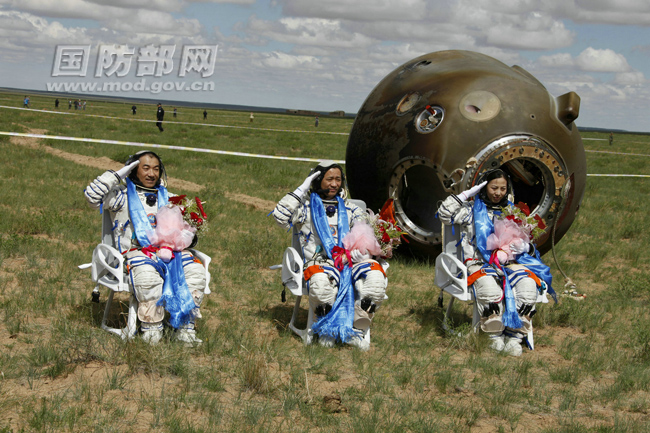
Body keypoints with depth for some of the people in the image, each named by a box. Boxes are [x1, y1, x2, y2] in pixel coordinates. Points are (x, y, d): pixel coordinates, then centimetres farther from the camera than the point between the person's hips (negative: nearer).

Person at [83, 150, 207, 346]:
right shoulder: (122, 196, 12)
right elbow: (92, 195, -3)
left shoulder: (168, 198, 25)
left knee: (195, 270, -26)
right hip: (137, 250, -4)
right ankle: (152, 328, -24)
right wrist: (118, 175, 0)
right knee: (147, 275, -39)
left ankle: (185, 329, -22)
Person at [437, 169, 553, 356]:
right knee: (488, 285, -38)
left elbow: (526, 242, 25)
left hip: (510, 262, 3)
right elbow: (445, 213, 1)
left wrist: (526, 247, -1)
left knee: (527, 283, -31)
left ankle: (514, 337, -28)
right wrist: (467, 194, 3)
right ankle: (495, 337, -24)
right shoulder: (472, 210, 16)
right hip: (481, 262, -3)